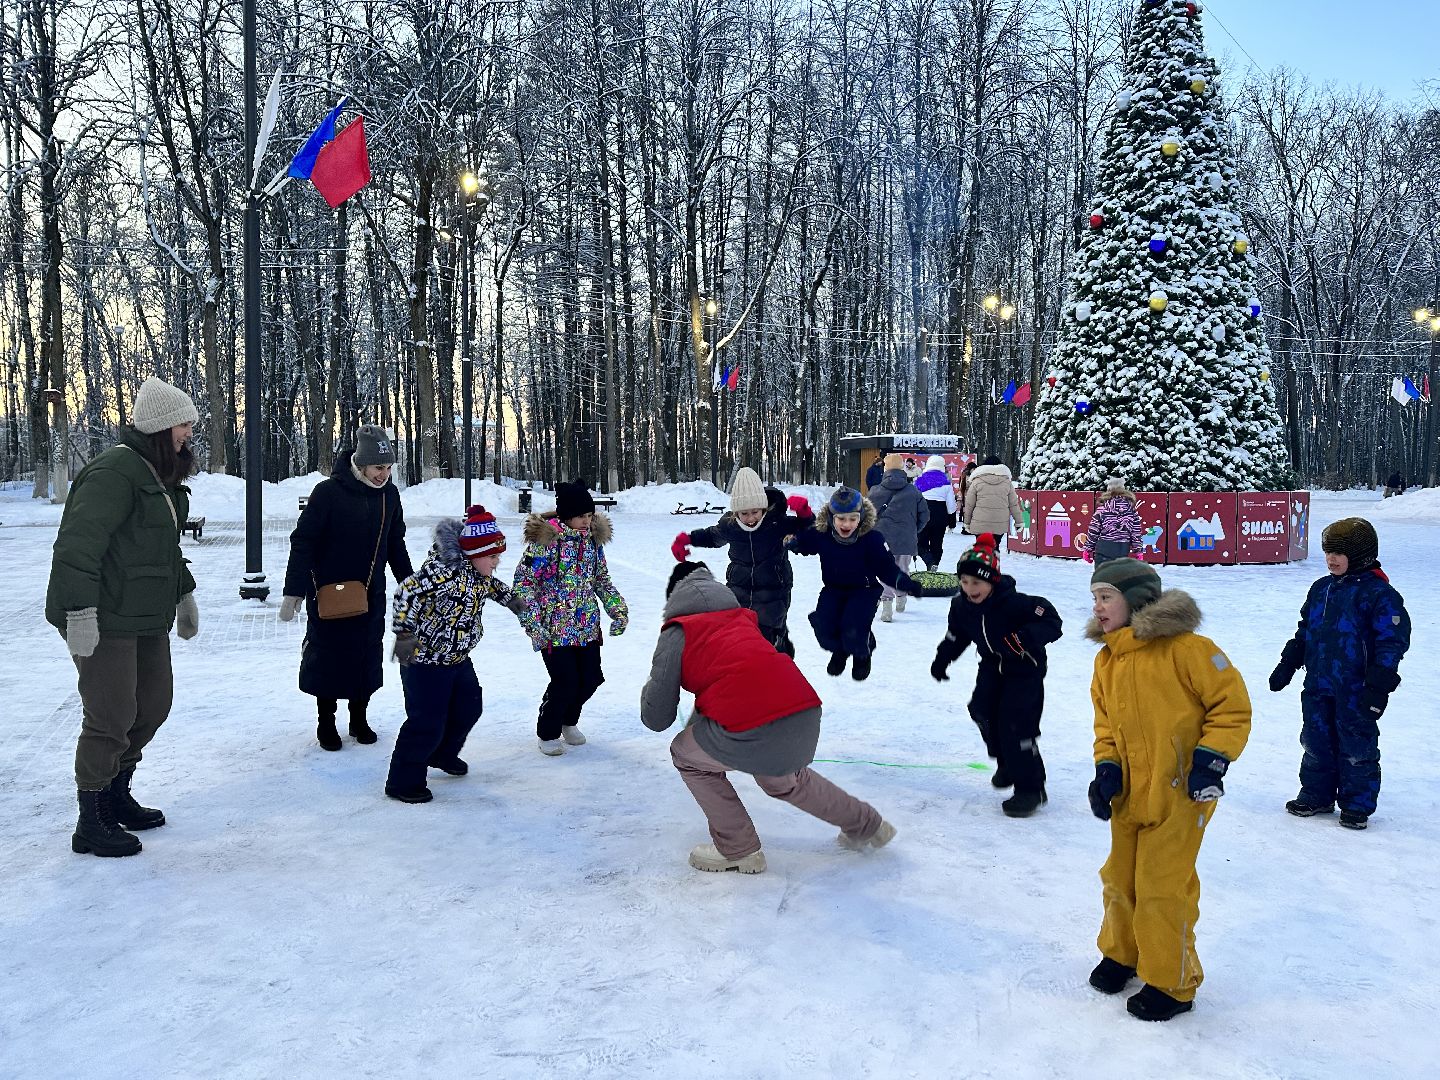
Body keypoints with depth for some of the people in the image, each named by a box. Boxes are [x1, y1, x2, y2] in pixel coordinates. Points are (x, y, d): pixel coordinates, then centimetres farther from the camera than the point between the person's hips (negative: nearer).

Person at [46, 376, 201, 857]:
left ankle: (116, 797, 36)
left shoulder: (160, 475, 14)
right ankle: (91, 826, 12)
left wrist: (184, 593, 29)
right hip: (105, 621, -10)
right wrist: (79, 613, -28)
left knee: (154, 704, 18)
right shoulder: (115, 472, -19)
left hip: (147, 619, 10)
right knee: (111, 719, -3)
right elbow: (77, 544, -25)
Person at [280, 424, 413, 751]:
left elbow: (395, 544, 14)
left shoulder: (389, 494, 1)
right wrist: (293, 592, -15)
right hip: (329, 594, -4)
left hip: (372, 596, 4)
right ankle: (326, 721, 20)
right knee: (327, 657, 4)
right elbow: (303, 543, -13)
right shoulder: (328, 492, -15)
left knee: (368, 657, 9)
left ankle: (359, 718, 24)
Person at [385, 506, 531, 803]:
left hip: (458, 658, 9)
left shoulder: (479, 573, 2)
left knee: (469, 708, 20)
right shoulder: (445, 570, -28)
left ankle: (443, 755, 44)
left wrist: (510, 598, 23)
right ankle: (403, 782, 11)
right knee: (427, 723, -6)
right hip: (424, 660, -9)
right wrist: (404, 633, -35)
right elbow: (407, 592, -33)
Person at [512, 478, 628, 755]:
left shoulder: (593, 537, 5)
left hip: (587, 626, 6)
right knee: (565, 682, -8)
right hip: (554, 628, -6)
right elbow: (524, 582, -10)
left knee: (590, 679, 7)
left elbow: (602, 579, 16)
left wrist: (618, 609, 5)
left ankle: (569, 721, 37)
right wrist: (533, 623, -17)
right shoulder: (546, 539, -13)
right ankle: (548, 733, 19)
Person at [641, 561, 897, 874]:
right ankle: (867, 826, 50)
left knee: (685, 755, 22)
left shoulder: (677, 633, 8)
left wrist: (652, 684, 29)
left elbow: (656, 718, 10)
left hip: (754, 736, -7)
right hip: (808, 719, 7)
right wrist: (697, 721, 51)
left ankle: (738, 850, 24)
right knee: (783, 780, 38)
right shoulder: (741, 618, 26)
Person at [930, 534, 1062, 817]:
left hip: (1025, 669, -7)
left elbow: (1051, 622, -34)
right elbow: (956, 635, 10)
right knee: (983, 712, 4)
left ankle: (1030, 788, -3)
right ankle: (1007, 764, 32)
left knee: (1016, 725, -15)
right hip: (992, 666, 7)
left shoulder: (1014, 603, -32)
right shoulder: (962, 605, -10)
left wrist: (1025, 638, -49)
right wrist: (942, 658, 3)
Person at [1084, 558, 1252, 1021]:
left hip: (1179, 794, -7)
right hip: (1129, 794, 7)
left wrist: (1211, 759, -18)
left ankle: (1171, 985, 20)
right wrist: (1107, 767, -2)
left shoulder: (1184, 648, -17)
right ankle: (1121, 953, 42)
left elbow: (1232, 704, -13)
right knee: (1119, 879, 18)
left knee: (1162, 889, 0)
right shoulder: (1106, 660, 6)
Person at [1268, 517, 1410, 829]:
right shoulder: (1321, 589, 9)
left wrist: (1378, 686, -17)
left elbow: (1393, 640, -14)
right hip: (1318, 686, 6)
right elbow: (1304, 631, 19)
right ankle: (1316, 795, 27)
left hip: (1355, 691, -6)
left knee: (1357, 747, 5)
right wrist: (1287, 664, 16)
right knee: (1316, 742, 13)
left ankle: (1357, 806, 18)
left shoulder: (1379, 593, -12)